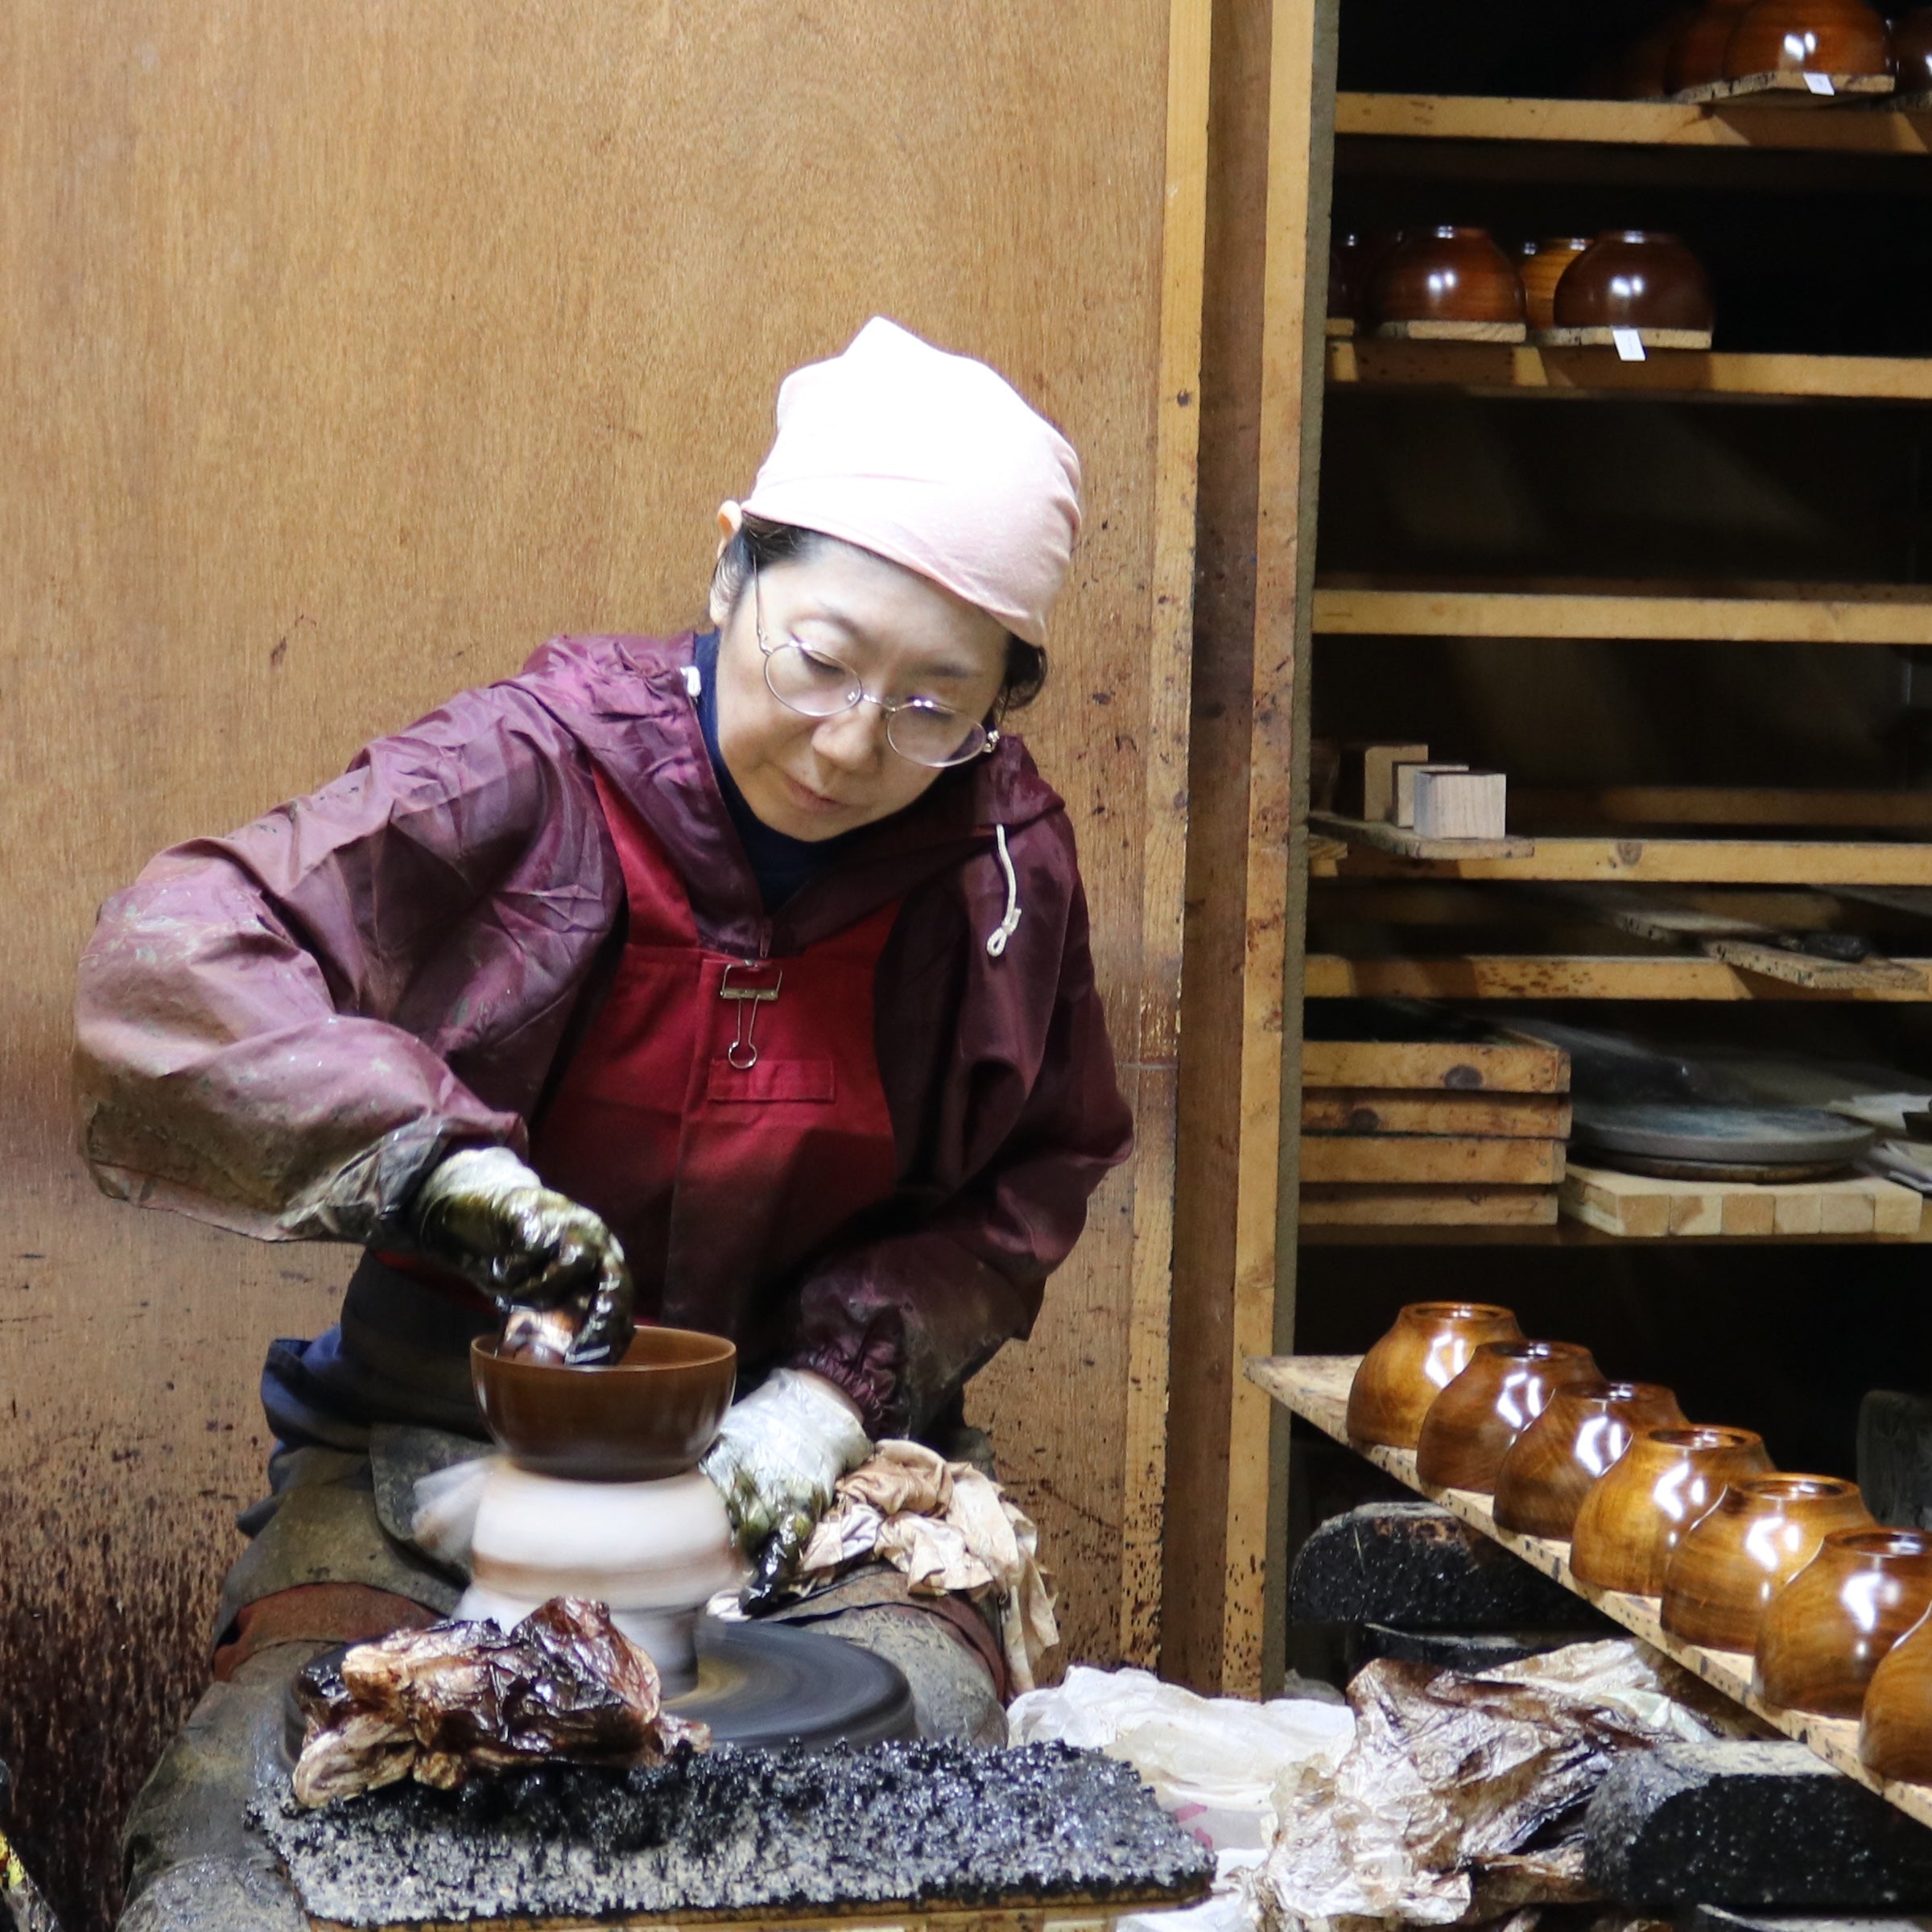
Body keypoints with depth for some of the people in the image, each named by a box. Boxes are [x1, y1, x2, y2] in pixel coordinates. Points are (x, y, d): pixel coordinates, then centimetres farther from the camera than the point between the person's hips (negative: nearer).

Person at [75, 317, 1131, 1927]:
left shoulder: (1004, 861, -3)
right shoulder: (533, 775, -12)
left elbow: (1021, 1193, 9)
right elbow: (164, 963, -18)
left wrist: (841, 1382, -8)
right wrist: (435, 1157, -30)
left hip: (796, 1450, 2)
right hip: (445, 1434, -2)